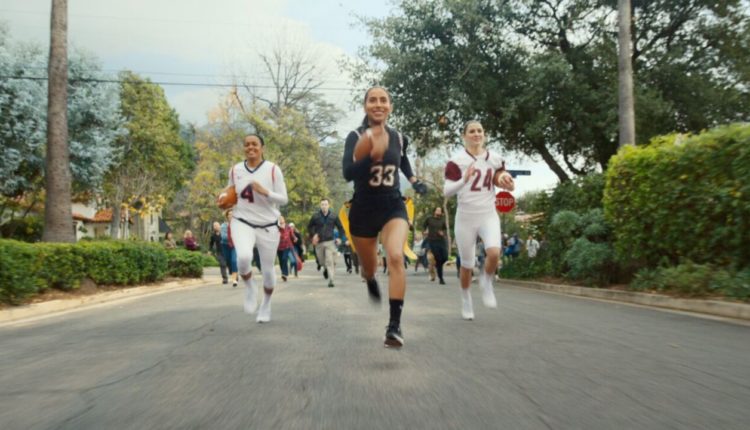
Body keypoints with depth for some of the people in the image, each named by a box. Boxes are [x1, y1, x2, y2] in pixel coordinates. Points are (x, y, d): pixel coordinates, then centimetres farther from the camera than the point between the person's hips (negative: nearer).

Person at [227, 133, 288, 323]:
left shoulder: (273, 169, -7)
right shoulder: (235, 170, 2)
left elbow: (284, 199, -6)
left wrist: (264, 192, -23)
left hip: (268, 225, -1)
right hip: (242, 222, 1)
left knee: (267, 268, 7)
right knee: (243, 257, -28)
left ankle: (266, 304, 35)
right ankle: (249, 288, 4)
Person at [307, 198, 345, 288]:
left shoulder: (333, 216, 0)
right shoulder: (315, 216, -1)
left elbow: (340, 227, 8)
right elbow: (309, 227, 12)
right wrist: (313, 235, -1)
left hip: (330, 242, -1)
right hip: (319, 243, 2)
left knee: (329, 262, -11)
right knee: (321, 262, 13)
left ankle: (331, 280, -9)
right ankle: (326, 269, 47)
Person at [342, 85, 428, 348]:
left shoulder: (399, 138, 1)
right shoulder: (356, 137, -10)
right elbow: (348, 173, -25)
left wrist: (413, 180, 14)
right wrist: (371, 156, -39)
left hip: (393, 206, 1)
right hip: (363, 209, -1)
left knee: (396, 257, -26)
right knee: (369, 266, 16)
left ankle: (395, 325, -23)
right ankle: (371, 283, 57)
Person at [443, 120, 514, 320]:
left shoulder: (494, 159, 6)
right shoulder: (456, 160, -7)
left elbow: (505, 182, 19)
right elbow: (446, 191, -14)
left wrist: (505, 181, -4)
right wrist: (465, 179, -30)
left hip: (489, 215, 2)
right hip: (465, 218, -2)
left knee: (494, 252, -24)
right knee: (467, 264, 7)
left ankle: (486, 282, 8)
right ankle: (466, 300, 32)